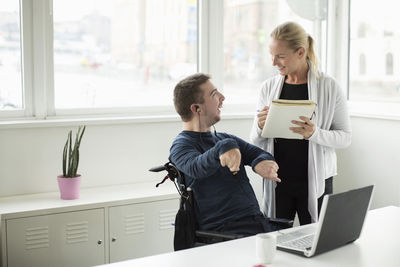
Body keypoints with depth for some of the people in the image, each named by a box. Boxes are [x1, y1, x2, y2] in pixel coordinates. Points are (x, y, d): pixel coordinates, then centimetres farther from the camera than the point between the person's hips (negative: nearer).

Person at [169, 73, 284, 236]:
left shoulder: (225, 138, 23)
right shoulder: (181, 145, -1)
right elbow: (195, 167, -23)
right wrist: (224, 148, -42)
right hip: (225, 229, -7)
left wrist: (261, 163, -11)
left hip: (258, 222, 7)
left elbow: (260, 154, 13)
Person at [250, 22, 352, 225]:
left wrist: (314, 133, -21)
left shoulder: (328, 87, -4)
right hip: (277, 181, 2)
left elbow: (345, 137, -3)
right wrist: (260, 127, -14)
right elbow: (255, 143, 8)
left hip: (315, 180, -2)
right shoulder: (269, 87, 5)